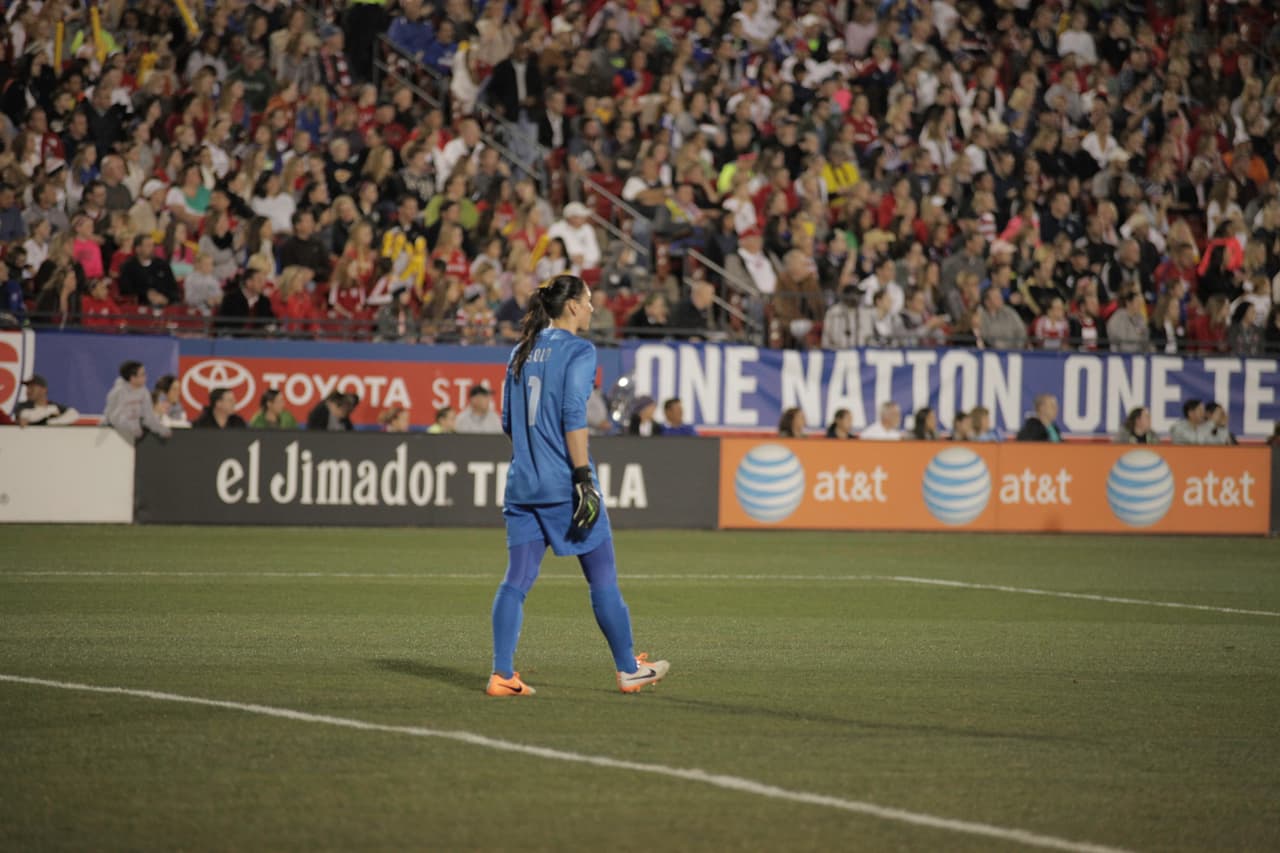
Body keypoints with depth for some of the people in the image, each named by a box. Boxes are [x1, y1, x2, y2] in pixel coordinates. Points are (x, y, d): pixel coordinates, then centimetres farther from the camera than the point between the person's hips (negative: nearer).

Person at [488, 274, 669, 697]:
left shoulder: (521, 353, 13)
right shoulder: (578, 351, -8)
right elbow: (574, 418, -17)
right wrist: (584, 479, -17)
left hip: (523, 482, 6)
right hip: (564, 483, -6)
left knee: (517, 579, 2)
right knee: (603, 578, 6)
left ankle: (502, 674, -8)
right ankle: (628, 669, 16)